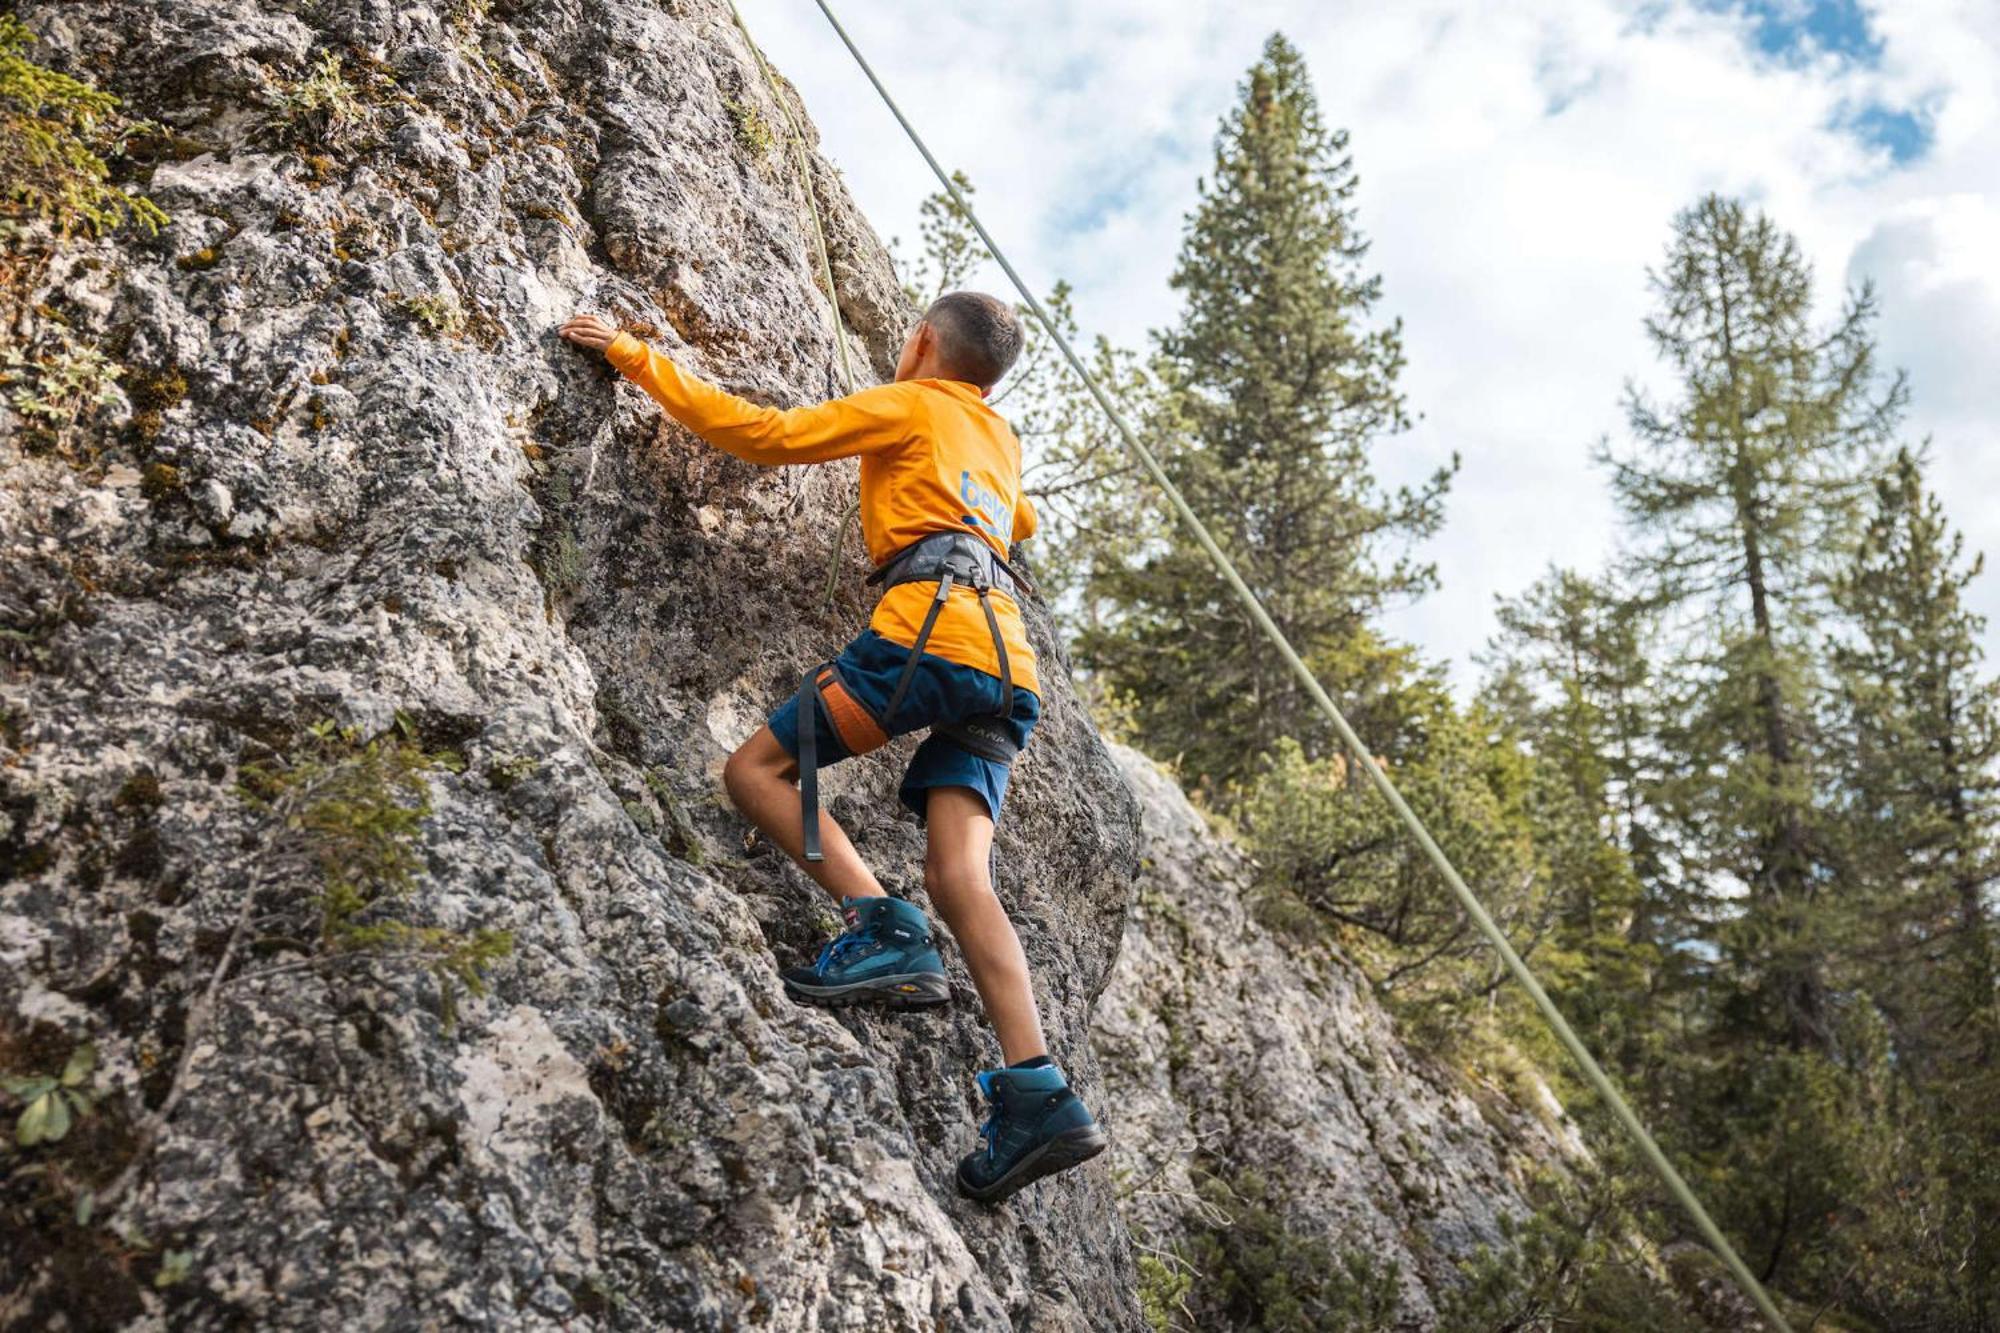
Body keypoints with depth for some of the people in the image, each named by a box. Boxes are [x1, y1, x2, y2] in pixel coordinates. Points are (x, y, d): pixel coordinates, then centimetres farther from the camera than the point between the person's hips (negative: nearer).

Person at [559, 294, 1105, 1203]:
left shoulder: (907, 405, 13)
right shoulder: (1000, 441, 33)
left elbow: (767, 434, 4)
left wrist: (637, 360, 12)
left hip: (932, 628, -7)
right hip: (1007, 663, 7)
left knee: (758, 769, -1)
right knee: (957, 878, -4)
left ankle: (884, 929, -19)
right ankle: (1039, 1096, -15)